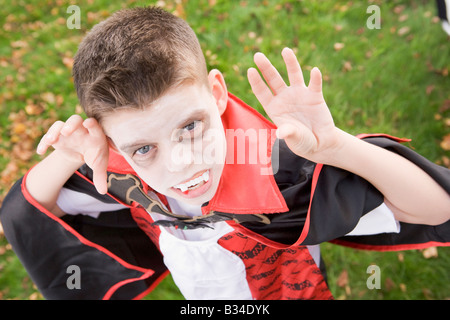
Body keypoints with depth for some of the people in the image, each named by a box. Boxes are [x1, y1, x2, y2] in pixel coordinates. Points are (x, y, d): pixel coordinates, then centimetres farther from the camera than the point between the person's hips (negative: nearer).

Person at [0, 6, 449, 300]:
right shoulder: (121, 175, -25)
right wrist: (69, 156, -29)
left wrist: (335, 145, -48)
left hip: (291, 289, -2)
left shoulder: (278, 168, -38)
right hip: (197, 300, 3)